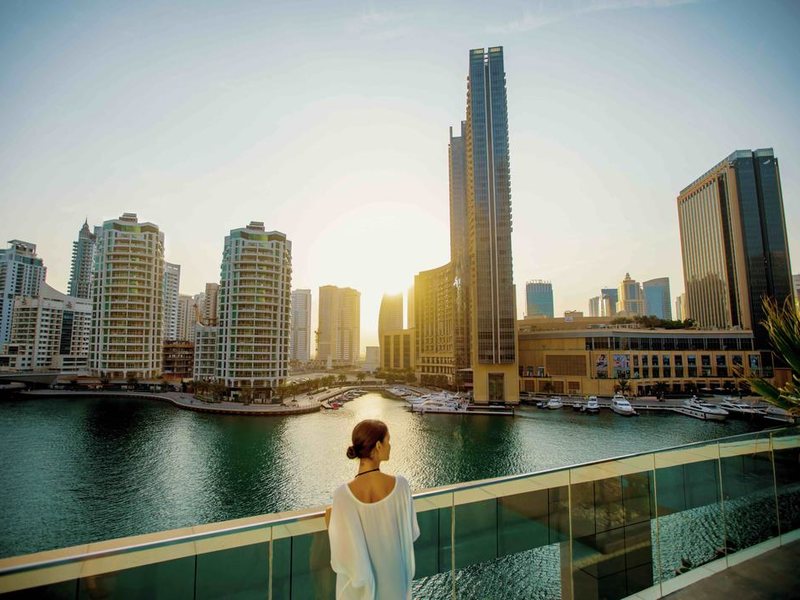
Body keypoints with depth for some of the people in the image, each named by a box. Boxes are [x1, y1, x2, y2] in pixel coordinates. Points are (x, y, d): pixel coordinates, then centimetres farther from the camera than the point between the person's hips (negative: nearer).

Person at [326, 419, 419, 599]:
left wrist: (331, 524, -2)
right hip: (394, 577, 1)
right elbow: (412, 533, -7)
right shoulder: (400, 485, -21)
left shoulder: (343, 494, -26)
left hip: (358, 583, -1)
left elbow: (344, 552, -19)